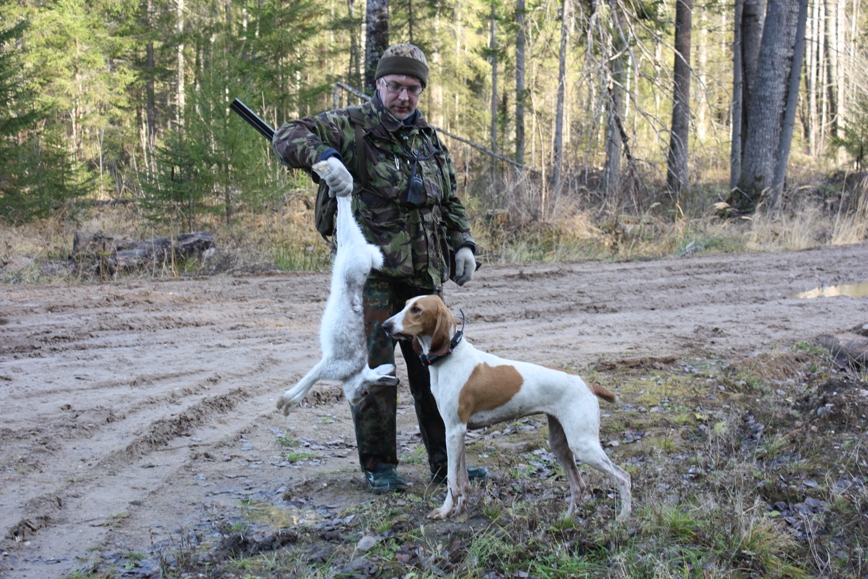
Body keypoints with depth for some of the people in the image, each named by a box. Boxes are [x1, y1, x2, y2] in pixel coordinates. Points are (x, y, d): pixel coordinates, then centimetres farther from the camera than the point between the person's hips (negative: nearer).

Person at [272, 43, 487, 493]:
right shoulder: (352, 127, -3)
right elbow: (288, 138, -13)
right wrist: (323, 156, -32)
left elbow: (450, 200, 24)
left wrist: (462, 243, 10)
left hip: (424, 274, 6)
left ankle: (445, 463, 21)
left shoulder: (429, 139, 17)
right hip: (371, 272, -6)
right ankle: (378, 466, 9)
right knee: (374, 370, -3)